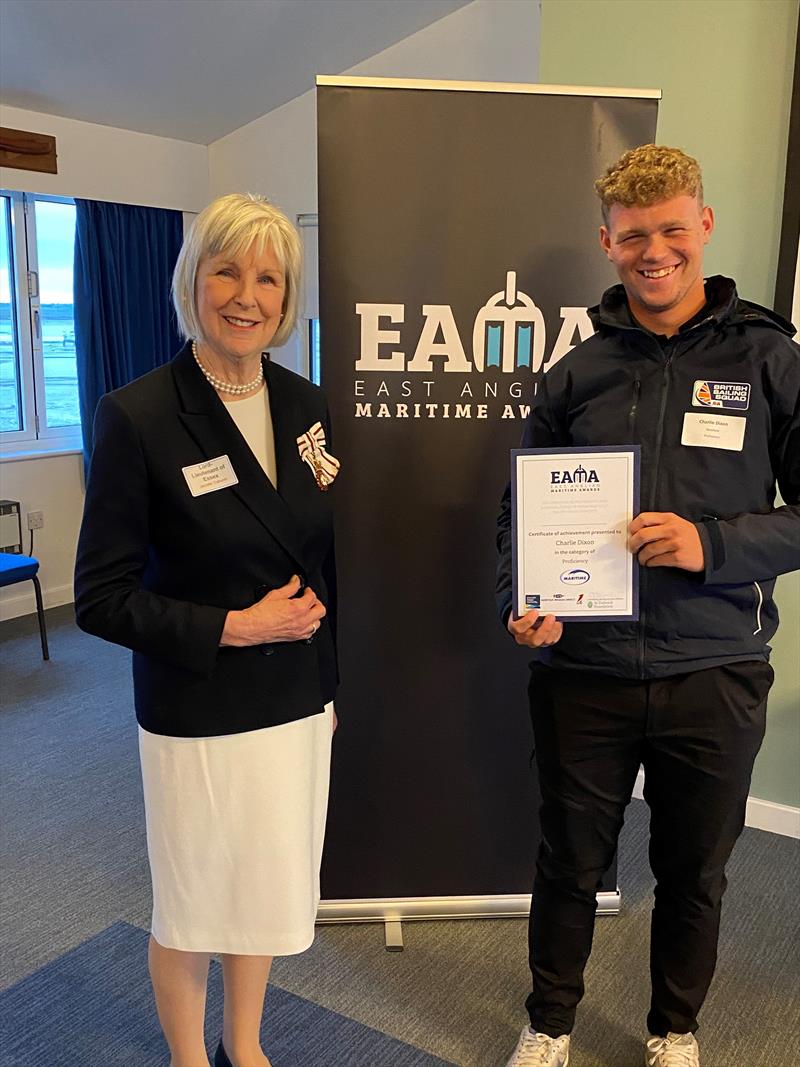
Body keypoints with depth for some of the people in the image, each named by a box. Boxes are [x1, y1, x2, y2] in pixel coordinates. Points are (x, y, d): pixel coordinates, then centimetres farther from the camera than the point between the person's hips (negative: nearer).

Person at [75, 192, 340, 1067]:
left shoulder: (305, 407, 1)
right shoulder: (137, 417, -16)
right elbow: (101, 599, -13)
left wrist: (329, 680, 12)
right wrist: (230, 628, -20)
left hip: (299, 704, 5)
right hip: (196, 716, -5)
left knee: (270, 892, 20)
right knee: (193, 907, 15)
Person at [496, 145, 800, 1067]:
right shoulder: (577, 373, 3)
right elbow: (519, 509, 5)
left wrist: (714, 542, -20)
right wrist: (519, 603, -12)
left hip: (714, 672, 0)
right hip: (584, 670, 1)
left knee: (694, 871, 18)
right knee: (570, 863, 16)